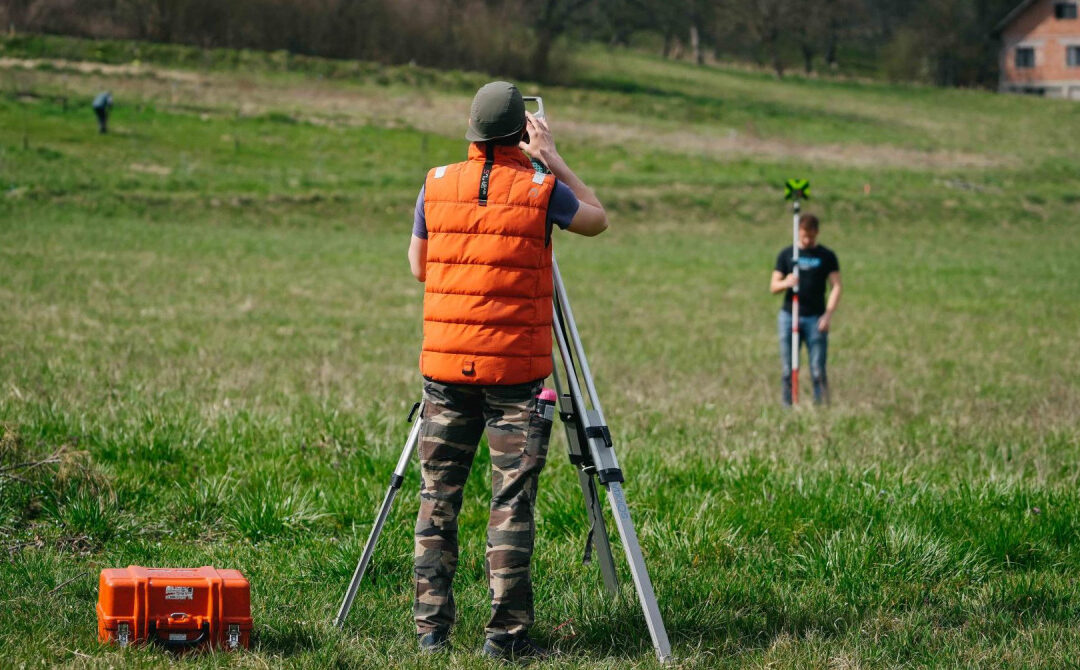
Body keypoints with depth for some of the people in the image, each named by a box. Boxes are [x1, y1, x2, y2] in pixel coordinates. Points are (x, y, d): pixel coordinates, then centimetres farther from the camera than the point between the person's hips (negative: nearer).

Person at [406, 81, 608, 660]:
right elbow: (597, 219, 14)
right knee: (512, 500, 0)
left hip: (446, 367, 3)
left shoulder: (436, 185, 3)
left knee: (438, 497, 9)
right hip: (515, 371, -3)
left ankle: (430, 627, 8)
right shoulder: (540, 189, -5)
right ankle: (506, 632, -2)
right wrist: (552, 159, 15)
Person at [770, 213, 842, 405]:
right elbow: (773, 287, 9)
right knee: (788, 370, 0)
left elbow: (837, 286, 3)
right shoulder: (786, 255, 9)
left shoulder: (827, 256, 6)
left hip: (815, 318, -1)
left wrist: (828, 314, -10)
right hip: (789, 316, 1)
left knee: (818, 371, -6)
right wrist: (786, 283, -15)